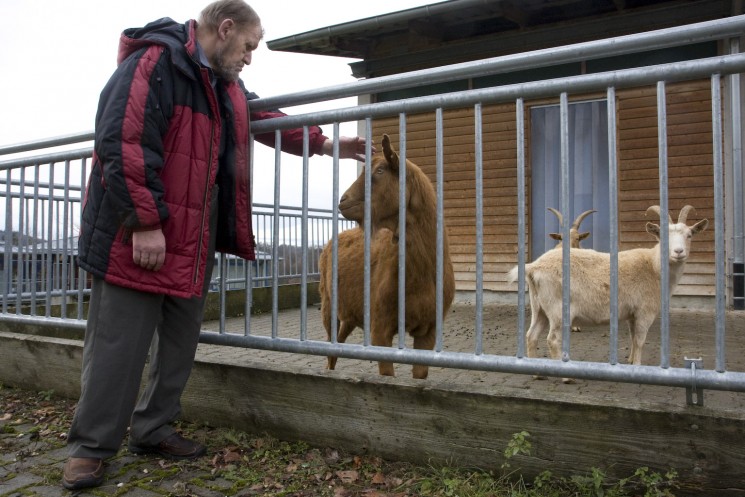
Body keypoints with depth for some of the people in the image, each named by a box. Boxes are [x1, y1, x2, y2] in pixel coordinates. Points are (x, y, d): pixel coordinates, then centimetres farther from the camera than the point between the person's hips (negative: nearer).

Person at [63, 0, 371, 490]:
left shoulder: (226, 85, 17)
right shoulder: (155, 61, -11)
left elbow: (264, 116, 31)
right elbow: (123, 141, -20)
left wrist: (324, 144, 25)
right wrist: (145, 222, -22)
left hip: (193, 243, 9)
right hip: (134, 237, -9)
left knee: (179, 341, 13)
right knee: (118, 344, -2)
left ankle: (152, 430, 27)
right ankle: (91, 446, 14)